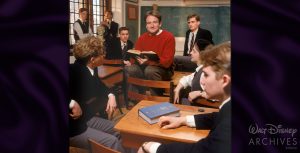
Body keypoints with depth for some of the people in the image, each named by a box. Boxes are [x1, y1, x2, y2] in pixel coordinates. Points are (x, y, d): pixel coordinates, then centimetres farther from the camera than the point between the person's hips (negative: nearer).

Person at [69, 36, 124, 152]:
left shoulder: (92, 69, 2)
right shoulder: (73, 71, -24)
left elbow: (99, 85, 22)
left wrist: (111, 96, 4)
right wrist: (72, 103, -33)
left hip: (87, 119, 9)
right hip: (72, 126, -9)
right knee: (111, 142, -17)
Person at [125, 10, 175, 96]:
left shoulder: (169, 37, -10)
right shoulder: (142, 38, 6)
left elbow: (167, 62, -19)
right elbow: (135, 56, 5)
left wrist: (148, 61, -30)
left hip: (164, 70, -4)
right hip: (145, 67, 5)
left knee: (150, 70, -36)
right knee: (128, 69, -22)